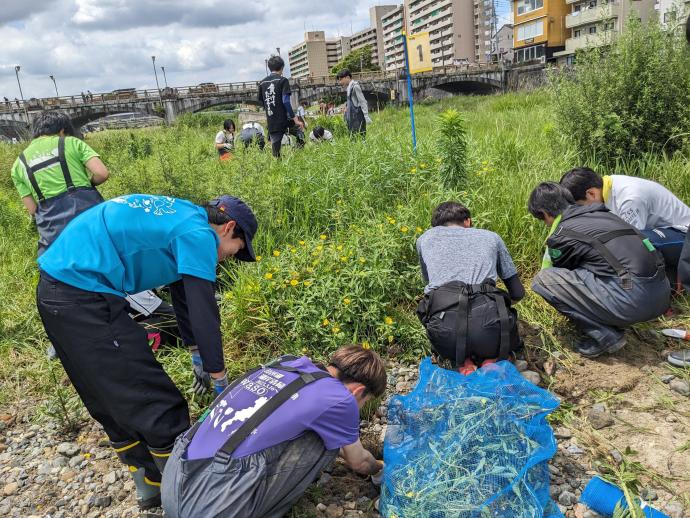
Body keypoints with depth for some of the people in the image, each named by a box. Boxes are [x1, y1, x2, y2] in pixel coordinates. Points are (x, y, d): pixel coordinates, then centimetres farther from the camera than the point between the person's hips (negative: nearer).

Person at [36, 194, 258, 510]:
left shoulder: (181, 221, 18)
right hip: (83, 294, -11)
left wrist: (198, 358, 34)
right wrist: (221, 383, 1)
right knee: (158, 408, -1)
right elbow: (204, 313, -11)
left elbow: (183, 296, 26)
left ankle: (149, 487, 34)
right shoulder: (197, 233, -10)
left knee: (112, 403, 20)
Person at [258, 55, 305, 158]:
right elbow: (286, 101, -14)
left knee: (276, 153, 8)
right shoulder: (283, 80, -4)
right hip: (284, 120, -4)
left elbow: (261, 102, 17)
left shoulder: (262, 83, 12)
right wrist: (295, 118, -13)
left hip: (271, 123, 4)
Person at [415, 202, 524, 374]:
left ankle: (461, 362, 7)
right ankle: (492, 359, 6)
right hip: (488, 323, 0)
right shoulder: (490, 237, 25)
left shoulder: (425, 238, 24)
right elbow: (518, 293, 27)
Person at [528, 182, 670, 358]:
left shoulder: (561, 235, -1)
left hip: (632, 298, -8)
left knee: (542, 280, -3)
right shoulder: (601, 212, 21)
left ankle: (605, 336, 0)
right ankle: (614, 324, 18)